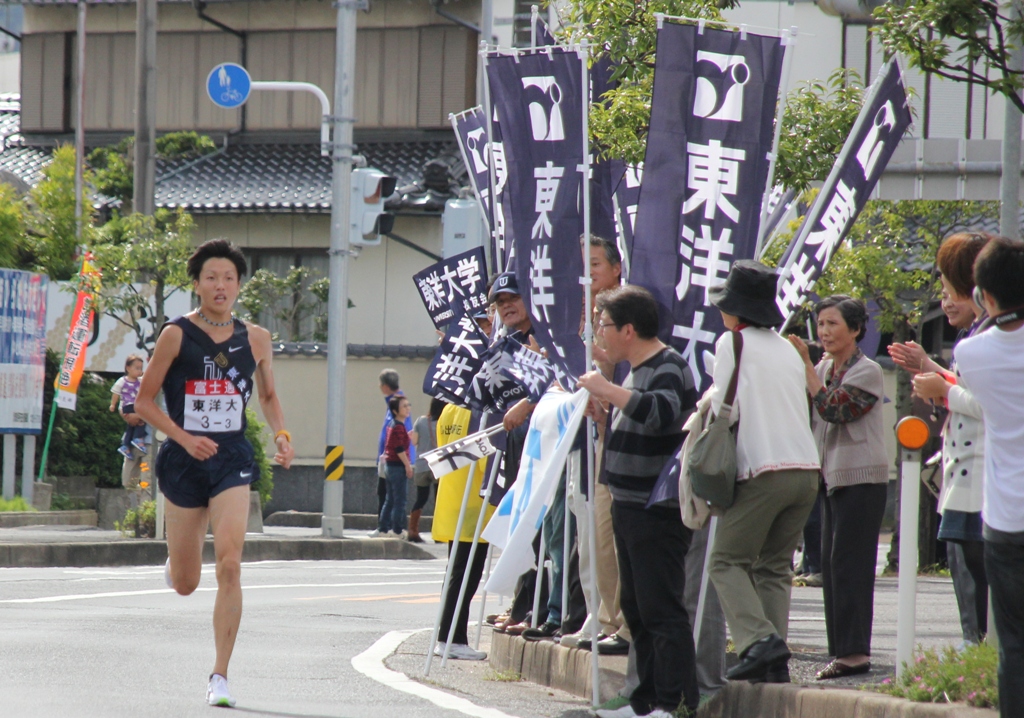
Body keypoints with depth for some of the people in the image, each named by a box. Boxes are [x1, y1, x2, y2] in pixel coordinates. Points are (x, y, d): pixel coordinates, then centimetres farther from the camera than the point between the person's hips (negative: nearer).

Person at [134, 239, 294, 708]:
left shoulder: (255, 339, 4)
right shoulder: (176, 335, -5)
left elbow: (268, 396, 20)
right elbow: (144, 401, -2)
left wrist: (281, 435, 1)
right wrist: (184, 438, -16)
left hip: (232, 459, 1)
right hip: (184, 460, -1)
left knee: (230, 566, -17)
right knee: (185, 584, 8)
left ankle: (220, 675, -11)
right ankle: (173, 560, 49)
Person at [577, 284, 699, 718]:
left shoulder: (668, 368, -13)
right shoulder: (638, 370, 17)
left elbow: (661, 412, -34)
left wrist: (608, 390, -26)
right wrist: (602, 412, 11)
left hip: (658, 513, -11)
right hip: (629, 506, 11)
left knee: (661, 609, -11)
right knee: (636, 608, 14)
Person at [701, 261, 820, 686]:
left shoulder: (733, 343, -1)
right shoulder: (786, 349, 19)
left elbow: (725, 410, -6)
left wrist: (709, 406, 17)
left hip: (763, 471, -7)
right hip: (807, 471, 7)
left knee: (728, 561, 0)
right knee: (774, 566, 11)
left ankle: (759, 640, -20)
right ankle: (775, 663, 2)